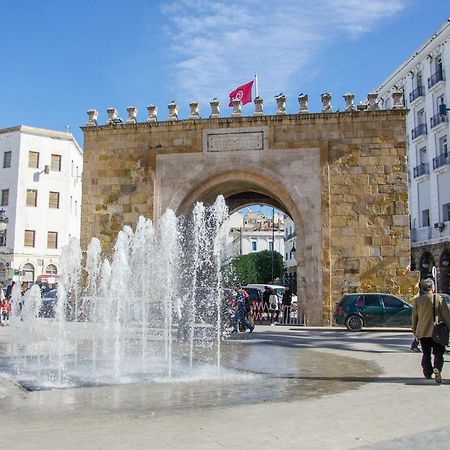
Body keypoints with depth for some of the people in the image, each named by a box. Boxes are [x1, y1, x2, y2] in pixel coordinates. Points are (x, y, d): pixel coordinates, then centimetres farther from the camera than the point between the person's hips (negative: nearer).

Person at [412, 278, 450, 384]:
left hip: (422, 331, 2)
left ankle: (428, 374, 17)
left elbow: (414, 316, 7)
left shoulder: (418, 300, 0)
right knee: (438, 353, 3)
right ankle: (437, 369, -21)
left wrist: (415, 331, 17)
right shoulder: (439, 299, -7)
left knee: (426, 354, 14)